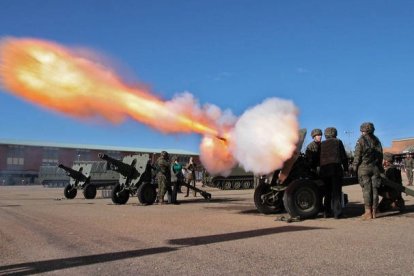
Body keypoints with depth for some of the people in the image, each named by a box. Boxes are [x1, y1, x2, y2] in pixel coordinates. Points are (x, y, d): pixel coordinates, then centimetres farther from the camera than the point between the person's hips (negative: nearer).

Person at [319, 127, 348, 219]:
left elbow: (318, 158, 10)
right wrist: (346, 168, 9)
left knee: (327, 191, 11)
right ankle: (337, 212, -3)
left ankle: (327, 212, 10)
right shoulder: (338, 142, 7)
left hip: (324, 169, 3)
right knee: (337, 191, 0)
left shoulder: (322, 144, 14)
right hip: (336, 168, -3)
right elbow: (343, 156, 3)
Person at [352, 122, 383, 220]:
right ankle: (374, 212, 8)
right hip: (375, 168, 5)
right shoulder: (376, 141, 11)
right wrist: (380, 167, 20)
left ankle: (368, 212, -6)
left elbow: (357, 156, -8)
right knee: (374, 189, 6)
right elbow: (380, 155, 14)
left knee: (366, 190, -5)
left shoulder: (361, 141, -5)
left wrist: (354, 167, 0)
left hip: (364, 168, -5)